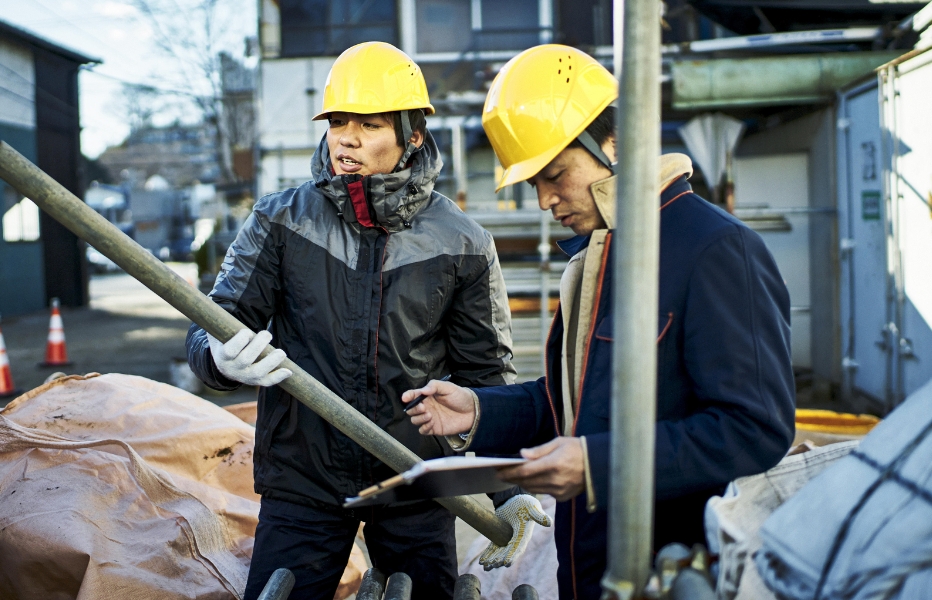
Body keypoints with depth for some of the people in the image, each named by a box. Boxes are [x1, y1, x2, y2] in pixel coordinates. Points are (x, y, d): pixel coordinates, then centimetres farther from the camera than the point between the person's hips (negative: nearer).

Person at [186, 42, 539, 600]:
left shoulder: (463, 245, -1)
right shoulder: (280, 220, -1)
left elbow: (489, 376, 4)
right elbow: (214, 326, -3)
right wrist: (224, 359, -27)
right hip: (301, 478, 0)